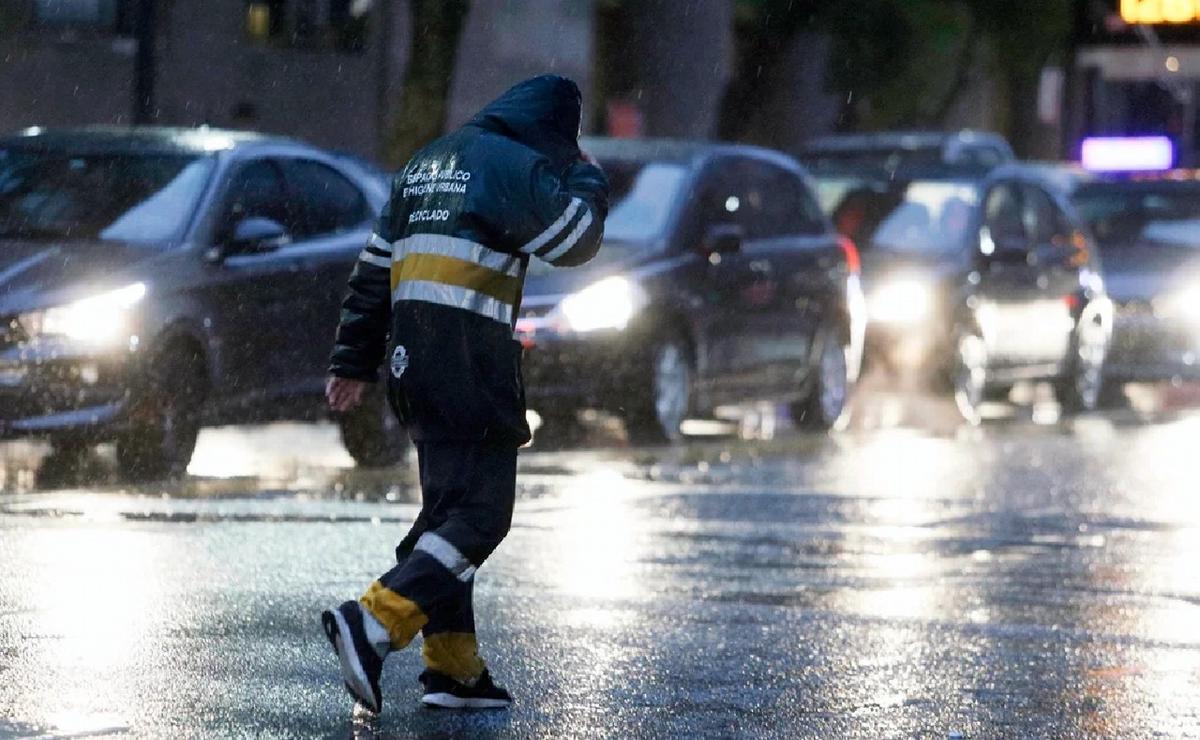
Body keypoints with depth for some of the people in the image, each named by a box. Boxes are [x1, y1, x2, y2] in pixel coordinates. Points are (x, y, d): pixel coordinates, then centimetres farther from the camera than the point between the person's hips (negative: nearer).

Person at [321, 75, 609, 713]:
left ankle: (453, 667, 14)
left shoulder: (425, 164, 19)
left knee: (450, 508, 15)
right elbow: (576, 242, -1)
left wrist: (354, 362, 22)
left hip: (414, 363, 9)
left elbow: (373, 269, 19)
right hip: (473, 366, -9)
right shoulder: (515, 166, -7)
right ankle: (370, 626, -24)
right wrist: (587, 181, 18)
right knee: (480, 515, -9)